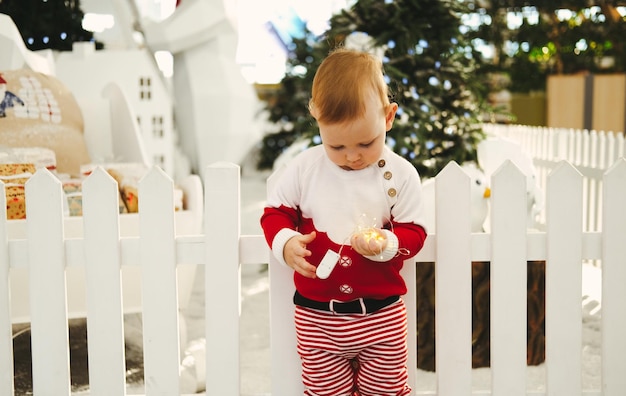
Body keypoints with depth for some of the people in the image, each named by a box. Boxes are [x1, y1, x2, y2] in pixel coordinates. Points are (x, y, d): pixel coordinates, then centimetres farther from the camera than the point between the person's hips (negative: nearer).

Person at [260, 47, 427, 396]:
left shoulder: (400, 174, -6)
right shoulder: (304, 168, -3)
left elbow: (414, 232, -3)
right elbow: (275, 212, 5)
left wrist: (386, 244, -24)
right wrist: (284, 242, -15)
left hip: (382, 314, -1)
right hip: (317, 315, 1)